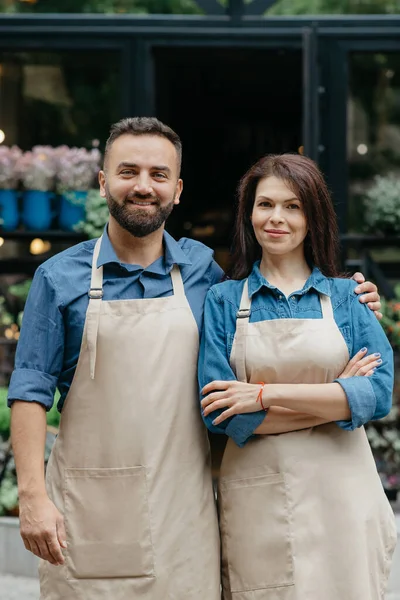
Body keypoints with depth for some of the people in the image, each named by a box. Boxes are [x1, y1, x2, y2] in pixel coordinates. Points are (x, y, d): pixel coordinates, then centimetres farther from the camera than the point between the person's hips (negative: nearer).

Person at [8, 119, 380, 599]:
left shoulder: (202, 267, 7)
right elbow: (30, 391, -2)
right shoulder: (59, 278, 0)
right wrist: (32, 495, -11)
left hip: (181, 506, 2)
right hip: (88, 507, -2)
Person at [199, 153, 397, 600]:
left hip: (340, 496, 1)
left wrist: (266, 394, -15)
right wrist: (334, 398, -11)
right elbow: (219, 412, -8)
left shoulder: (346, 298, 4)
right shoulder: (224, 301, 2)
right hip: (257, 503, 0)